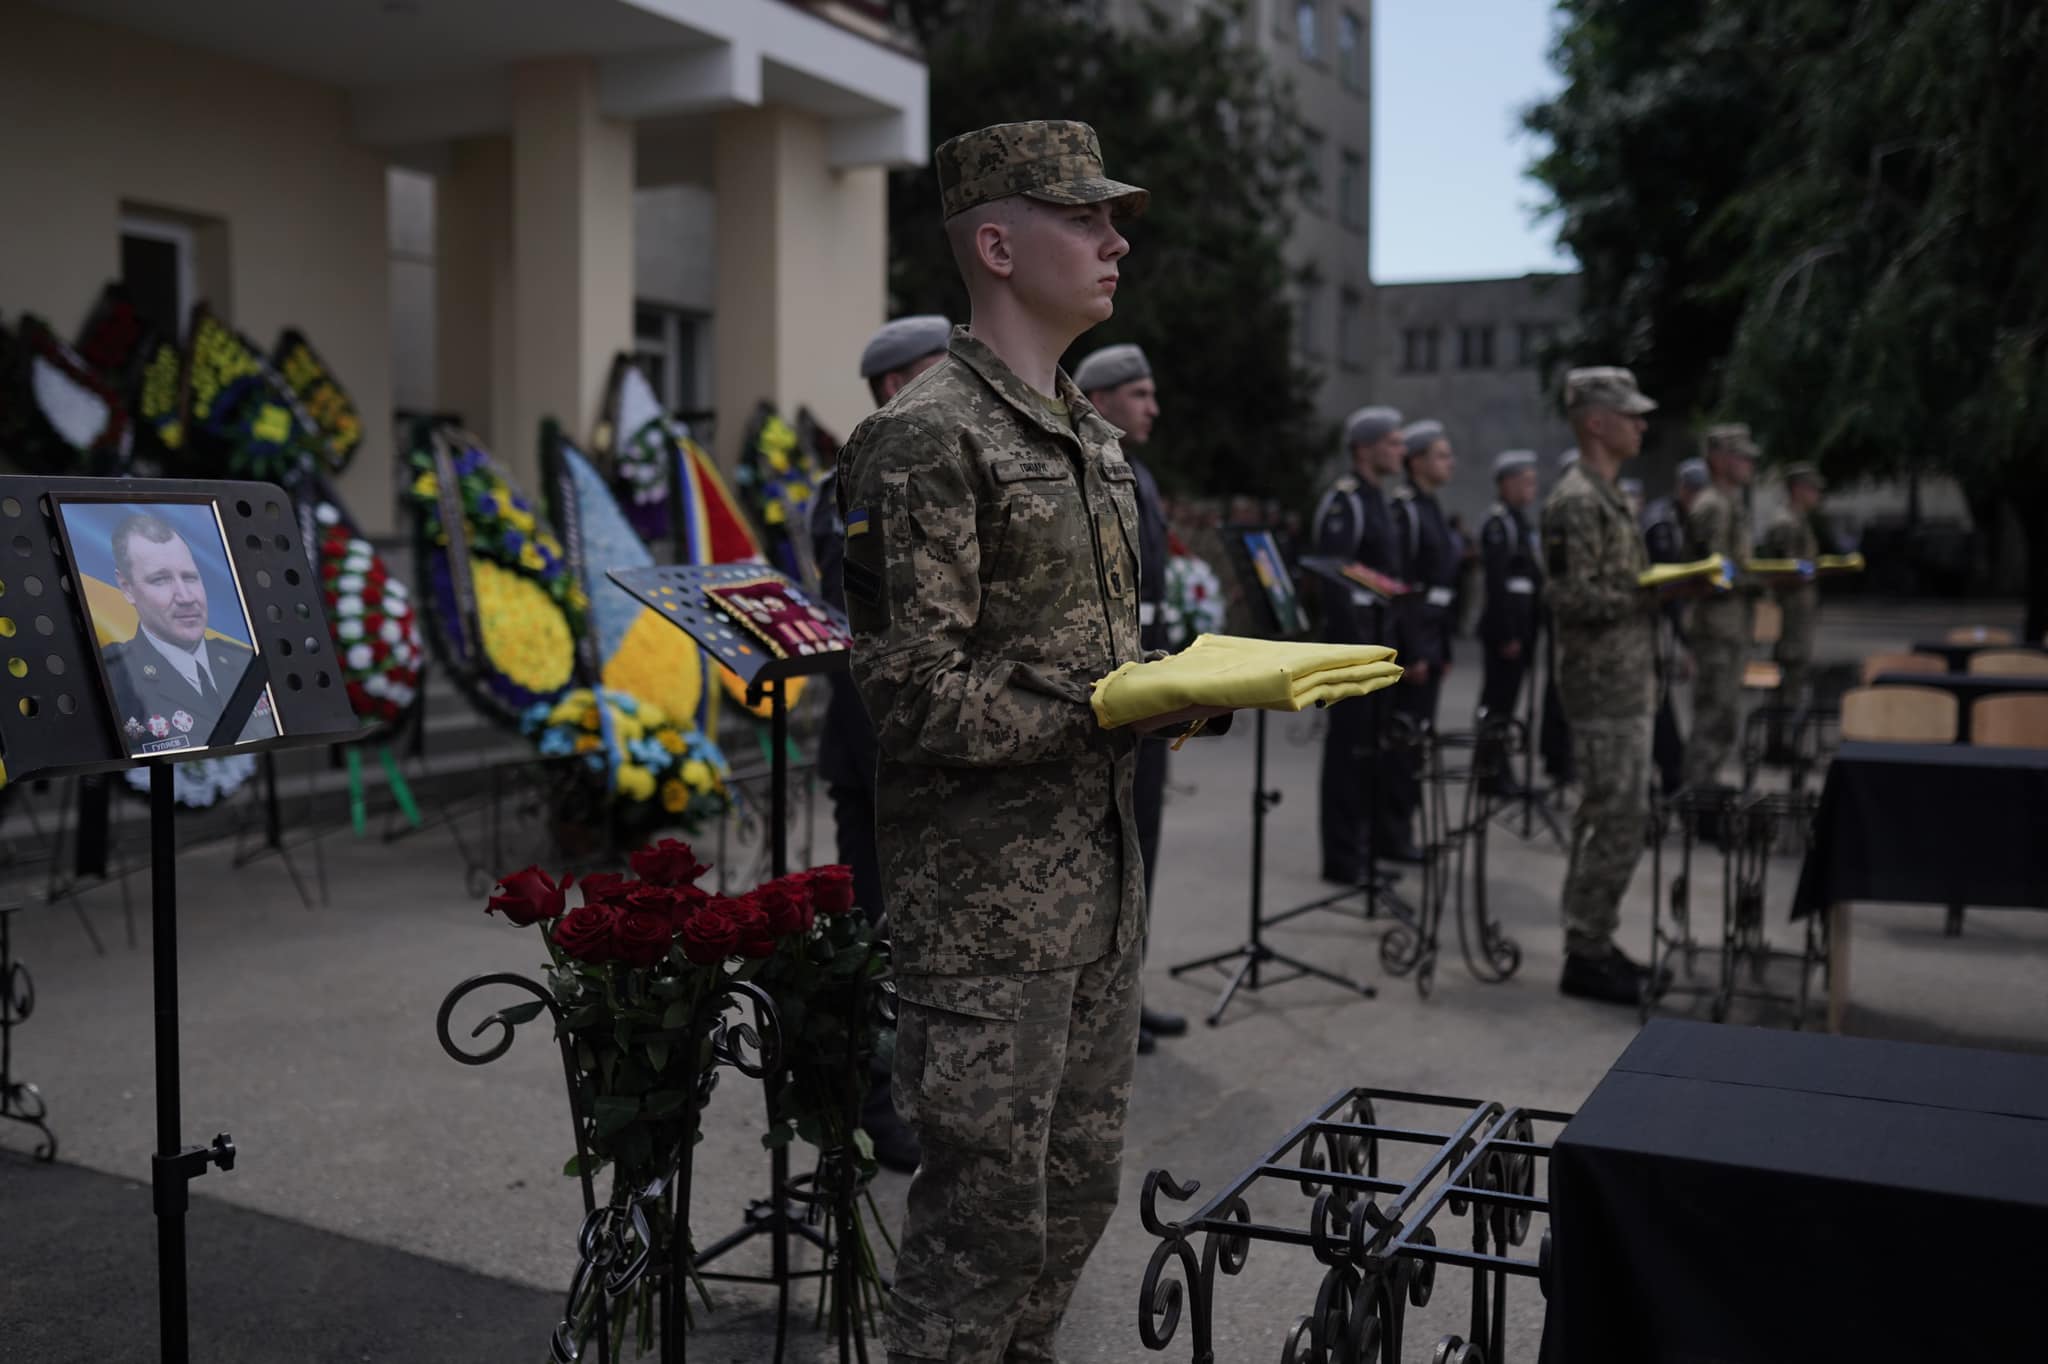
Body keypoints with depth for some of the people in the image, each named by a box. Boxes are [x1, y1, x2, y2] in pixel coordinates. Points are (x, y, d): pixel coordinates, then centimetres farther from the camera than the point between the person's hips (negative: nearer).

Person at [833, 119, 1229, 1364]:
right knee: (989, 1211, 2)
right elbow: (923, 699, -20)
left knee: (1082, 1184, 19)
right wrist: (1113, 709, -19)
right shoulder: (925, 440, -15)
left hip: (1104, 866, 9)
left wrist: (1197, 687, 1)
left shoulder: (1093, 436, 14)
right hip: (988, 889, -9)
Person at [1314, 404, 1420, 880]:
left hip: (1384, 635, 9)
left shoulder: (1379, 499, 15)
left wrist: (1396, 639, 16)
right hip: (1354, 632, -9)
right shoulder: (1343, 501, -13)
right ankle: (1342, 856, 3)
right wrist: (1360, 648, -22)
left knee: (1380, 739, 16)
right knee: (1349, 745, -4)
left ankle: (1382, 835, 29)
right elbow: (1333, 580, -19)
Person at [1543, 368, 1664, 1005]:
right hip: (1605, 687, -10)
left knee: (1608, 819, 13)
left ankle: (1593, 945, 21)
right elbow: (1575, 599, -22)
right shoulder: (1577, 500, -16)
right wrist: (1657, 595, -16)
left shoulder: (1605, 496, 16)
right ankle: (1585, 957, 2)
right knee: (1618, 822, -7)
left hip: (1623, 684, 10)